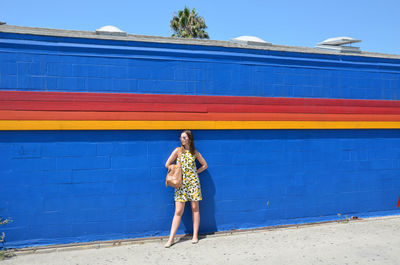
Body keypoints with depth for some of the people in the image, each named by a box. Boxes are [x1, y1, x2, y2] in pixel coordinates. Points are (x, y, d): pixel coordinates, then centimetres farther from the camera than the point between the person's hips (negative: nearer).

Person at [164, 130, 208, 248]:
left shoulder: (195, 152, 3)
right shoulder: (178, 150, -1)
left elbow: (204, 165, 13)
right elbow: (167, 165, 0)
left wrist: (194, 172, 5)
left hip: (193, 182, 1)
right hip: (181, 183, -1)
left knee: (195, 208, 5)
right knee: (178, 211, -3)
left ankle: (195, 235, 16)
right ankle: (171, 238, 1)